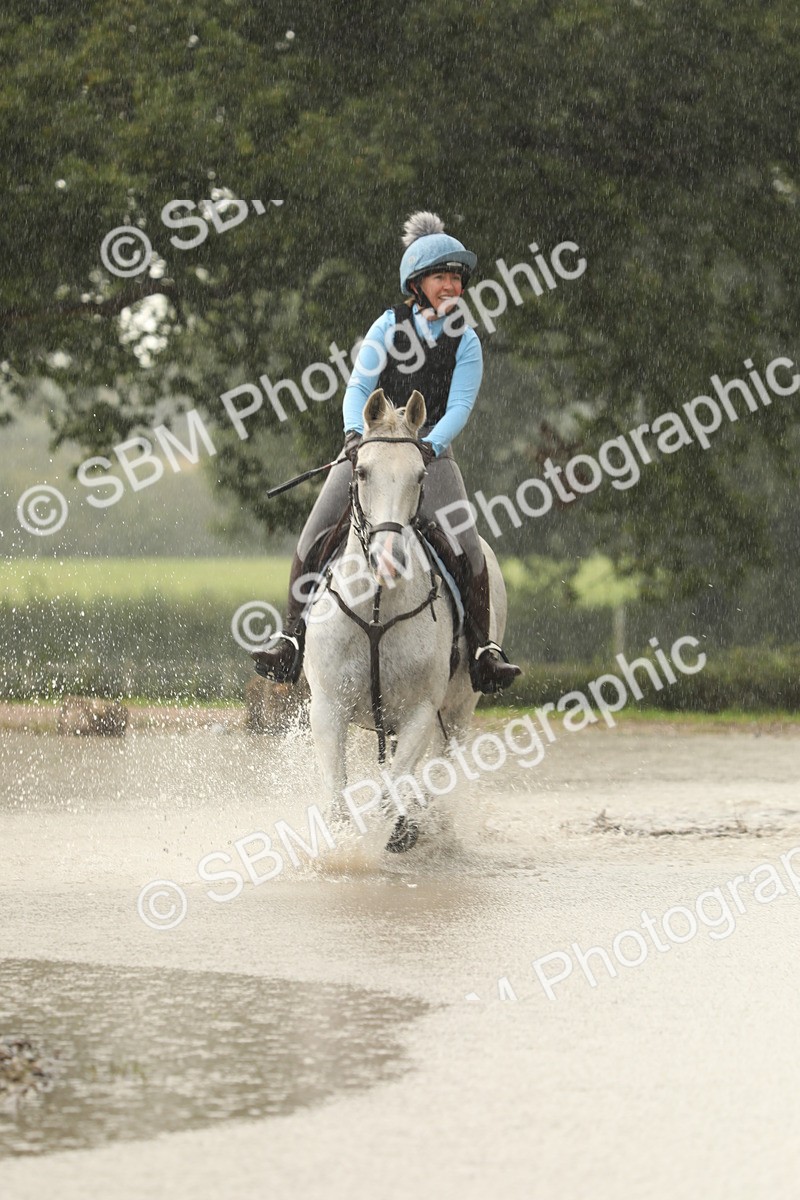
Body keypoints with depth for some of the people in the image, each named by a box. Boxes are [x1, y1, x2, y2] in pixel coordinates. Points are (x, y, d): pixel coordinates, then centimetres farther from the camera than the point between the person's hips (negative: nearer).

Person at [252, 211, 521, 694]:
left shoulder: (465, 342, 5)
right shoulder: (390, 326, 7)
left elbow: (459, 407, -6)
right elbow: (358, 387, 0)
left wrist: (430, 445, -24)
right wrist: (355, 432, -19)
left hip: (431, 452, -1)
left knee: (466, 547, -21)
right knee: (313, 537, -17)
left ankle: (482, 652, -12)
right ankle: (292, 641, -12)